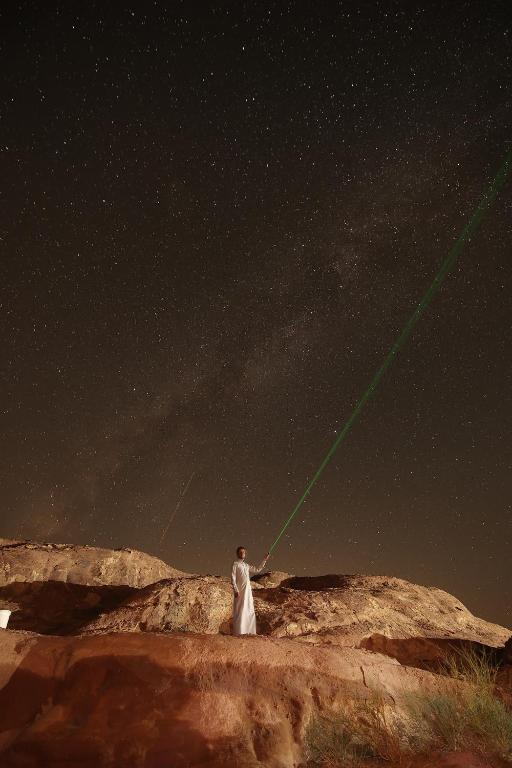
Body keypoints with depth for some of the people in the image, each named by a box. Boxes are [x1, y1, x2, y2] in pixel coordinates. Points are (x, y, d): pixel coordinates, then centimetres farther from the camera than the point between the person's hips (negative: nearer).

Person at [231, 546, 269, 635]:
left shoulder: (246, 565, 18)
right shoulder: (235, 564, -3)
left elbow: (257, 569, 23)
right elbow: (233, 578, -9)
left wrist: (265, 560, 17)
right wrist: (235, 590, -18)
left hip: (248, 590, 7)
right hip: (240, 591, -7)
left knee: (250, 610, 7)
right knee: (240, 610, -6)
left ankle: (248, 631, 13)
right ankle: (238, 631, -2)